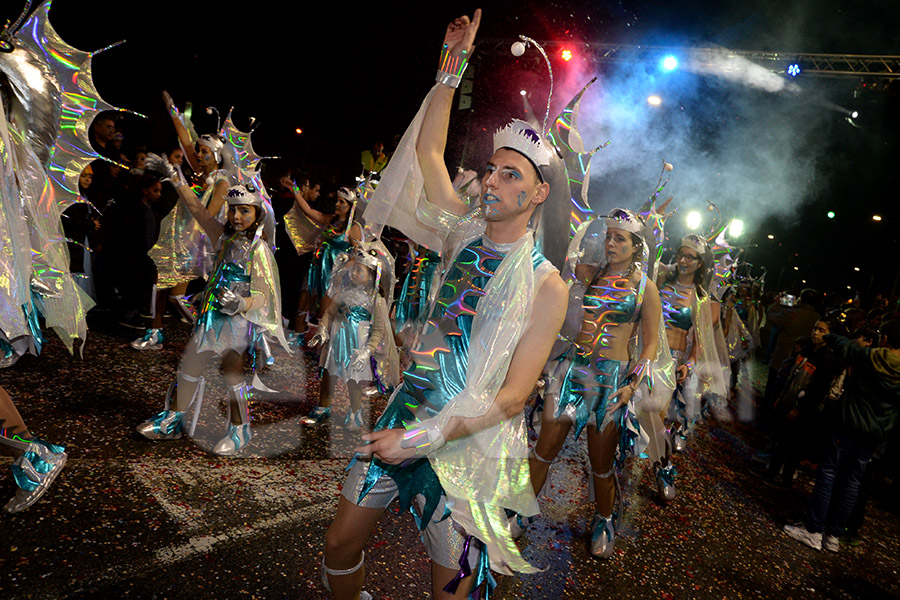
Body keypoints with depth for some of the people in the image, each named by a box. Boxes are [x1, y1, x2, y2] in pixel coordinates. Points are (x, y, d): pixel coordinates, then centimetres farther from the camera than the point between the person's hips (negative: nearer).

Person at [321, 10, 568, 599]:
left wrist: (422, 438, -21)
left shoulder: (545, 285, -13)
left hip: (467, 445, -4)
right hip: (405, 415, 5)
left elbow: (513, 395, -16)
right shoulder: (465, 233, 1)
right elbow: (428, 150, 8)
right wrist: (453, 66, 4)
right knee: (341, 545, 13)